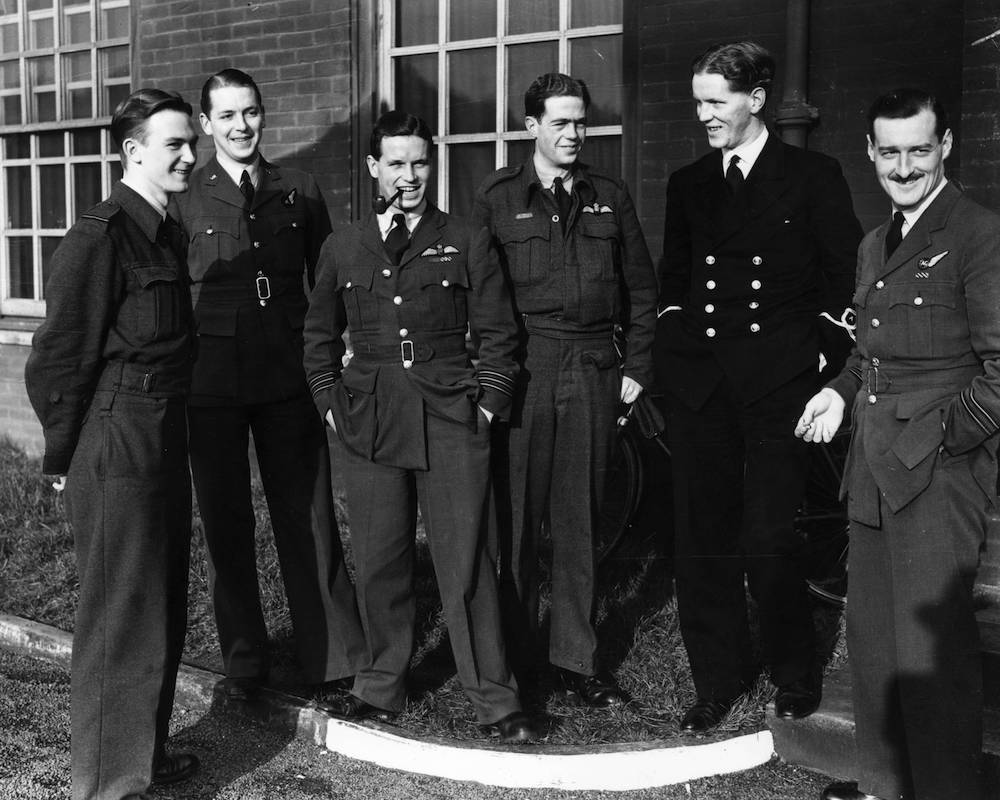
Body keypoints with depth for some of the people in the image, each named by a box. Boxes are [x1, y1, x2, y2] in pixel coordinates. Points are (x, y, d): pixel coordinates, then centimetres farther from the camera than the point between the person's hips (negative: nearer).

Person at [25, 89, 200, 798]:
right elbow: (60, 355, -15)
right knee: (122, 618, 0)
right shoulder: (99, 238, -16)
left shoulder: (168, 233, 12)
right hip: (116, 446, -9)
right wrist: (63, 457, -8)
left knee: (164, 607, 18)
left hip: (164, 440, 9)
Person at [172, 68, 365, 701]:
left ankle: (334, 660, 11)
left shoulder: (300, 192, 8)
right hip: (210, 382, 0)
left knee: (308, 520, 2)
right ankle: (244, 661, 22)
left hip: (289, 380, 0)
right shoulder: (183, 199, 3)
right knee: (226, 524, 8)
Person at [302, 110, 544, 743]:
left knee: (466, 562, -1)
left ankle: (495, 700, 9)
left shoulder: (467, 243, 4)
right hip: (370, 424, 2)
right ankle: (383, 687, 23)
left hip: (451, 422, -2)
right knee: (380, 562, 7)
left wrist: (486, 402, -1)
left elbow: (498, 333, 7)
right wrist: (331, 402, 8)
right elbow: (320, 335, 18)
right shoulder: (343, 249, 10)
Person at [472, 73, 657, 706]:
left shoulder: (610, 198, 12)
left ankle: (577, 659, 17)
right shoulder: (498, 198, 4)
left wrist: (638, 365, 7)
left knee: (580, 523, 8)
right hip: (521, 371, -2)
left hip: (595, 374, 2)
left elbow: (642, 289, 15)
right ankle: (514, 657, 14)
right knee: (515, 519, 1)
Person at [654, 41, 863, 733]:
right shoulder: (688, 184, 14)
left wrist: (825, 360, -5)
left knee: (767, 540, -5)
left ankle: (796, 677, 18)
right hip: (699, 384, 4)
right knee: (702, 538, 6)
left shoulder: (813, 177, 2)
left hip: (779, 385, -4)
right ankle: (718, 678, 20)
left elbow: (849, 277, 1)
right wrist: (675, 346, 7)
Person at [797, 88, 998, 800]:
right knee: (870, 635, 15)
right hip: (874, 472, 8)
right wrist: (842, 390, 11)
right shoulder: (874, 247, 19)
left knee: (931, 650, -5)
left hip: (941, 469, -8)